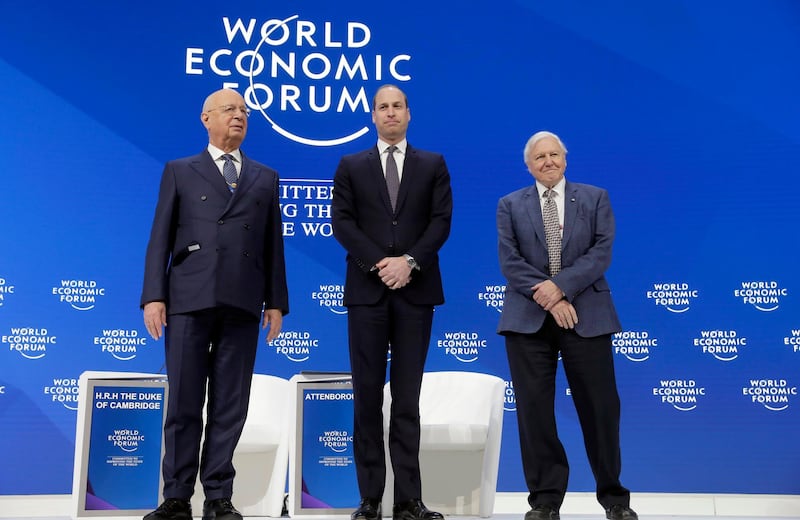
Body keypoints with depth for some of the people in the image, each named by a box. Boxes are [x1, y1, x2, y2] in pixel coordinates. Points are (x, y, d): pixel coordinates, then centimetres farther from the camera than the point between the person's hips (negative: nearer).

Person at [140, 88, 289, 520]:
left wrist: (276, 301, 6)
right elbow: (160, 238, 6)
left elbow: (273, 244, 13)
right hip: (189, 301, -1)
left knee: (230, 407, 3)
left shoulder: (265, 178, 17)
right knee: (183, 404, 2)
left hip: (242, 305, 1)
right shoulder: (179, 172, 13)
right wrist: (153, 296, -3)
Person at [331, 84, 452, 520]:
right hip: (366, 290, 0)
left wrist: (410, 261, -13)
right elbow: (342, 222, 1)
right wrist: (377, 263, -12)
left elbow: (441, 220, 2)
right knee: (367, 396, 2)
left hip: (416, 289, 0)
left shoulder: (433, 164, 12)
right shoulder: (351, 166, 11)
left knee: (408, 398, 3)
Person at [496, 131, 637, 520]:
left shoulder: (595, 198, 9)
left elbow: (601, 253, -3)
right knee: (534, 410, 2)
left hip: (586, 316, 0)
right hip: (528, 319, 1)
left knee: (600, 408, 4)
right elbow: (509, 261, -2)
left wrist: (561, 287, -16)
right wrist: (546, 296, -14)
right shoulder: (510, 205, 10)